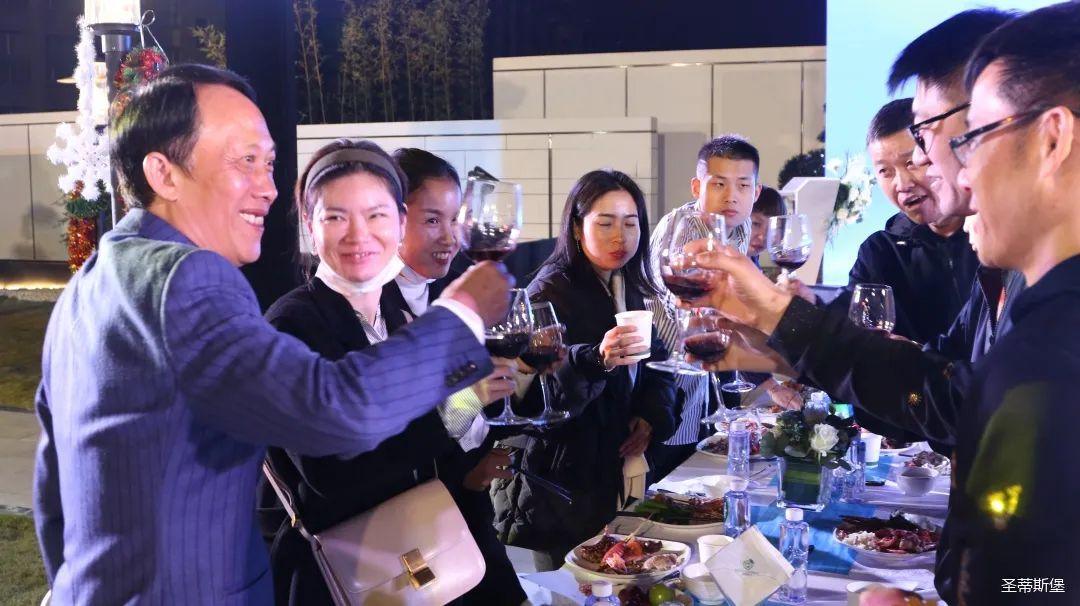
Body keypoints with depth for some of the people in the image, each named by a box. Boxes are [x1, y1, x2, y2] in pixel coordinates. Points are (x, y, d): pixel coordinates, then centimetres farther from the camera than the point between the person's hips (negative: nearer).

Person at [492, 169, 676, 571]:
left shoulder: (631, 289, 8)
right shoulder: (552, 292, -15)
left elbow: (657, 363, 17)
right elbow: (539, 393, -27)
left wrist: (652, 416, -1)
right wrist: (598, 360, -44)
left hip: (618, 471, 7)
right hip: (564, 481, -7)